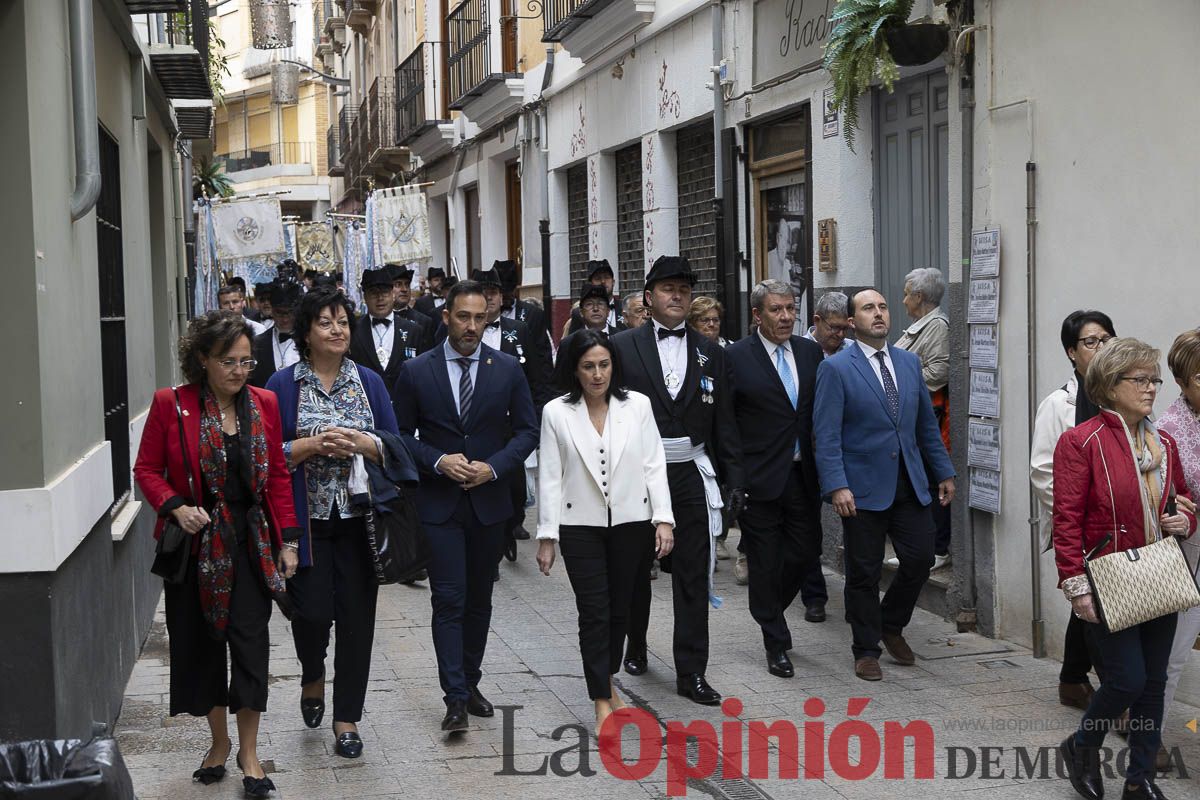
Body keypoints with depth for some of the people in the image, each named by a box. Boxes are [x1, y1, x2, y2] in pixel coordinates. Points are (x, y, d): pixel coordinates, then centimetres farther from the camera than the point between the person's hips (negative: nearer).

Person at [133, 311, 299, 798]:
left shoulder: (263, 404, 2)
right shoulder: (171, 405, -6)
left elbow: (278, 475, 6)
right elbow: (147, 469, -1)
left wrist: (287, 539, 2)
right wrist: (176, 507, -18)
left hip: (251, 542, 1)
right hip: (196, 541, -1)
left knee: (251, 642, -1)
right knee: (201, 643, 8)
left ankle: (249, 751, 11)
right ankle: (219, 740, 27)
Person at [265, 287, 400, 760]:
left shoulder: (369, 382, 8)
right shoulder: (283, 385, 0)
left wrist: (362, 443, -12)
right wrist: (314, 445, -16)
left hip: (358, 520, 2)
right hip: (306, 520, -2)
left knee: (356, 618, 1)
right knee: (313, 611, -7)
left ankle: (347, 719, 14)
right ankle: (313, 677, 28)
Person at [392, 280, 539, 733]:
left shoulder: (507, 369, 1)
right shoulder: (416, 372, -3)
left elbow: (527, 430, 4)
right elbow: (402, 434, 2)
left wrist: (494, 467, -10)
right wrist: (438, 460, -14)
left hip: (489, 500, 2)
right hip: (439, 502, -2)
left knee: (479, 599, 12)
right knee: (448, 600, -7)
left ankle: (470, 684, 25)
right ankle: (455, 698, -6)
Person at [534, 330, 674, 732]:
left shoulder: (637, 405, -1)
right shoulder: (557, 413, -3)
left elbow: (654, 465, 1)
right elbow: (550, 477, -2)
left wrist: (663, 518, -6)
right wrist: (546, 535, -3)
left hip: (631, 522, 2)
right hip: (581, 525, -1)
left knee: (619, 609, 12)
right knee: (593, 613, -3)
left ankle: (607, 681, 32)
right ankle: (602, 704, 1)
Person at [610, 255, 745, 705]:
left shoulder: (710, 354, 7)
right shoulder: (623, 347, -2)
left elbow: (724, 423, 8)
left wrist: (734, 480, 2)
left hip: (691, 475, 2)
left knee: (693, 575, 0)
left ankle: (691, 672, 5)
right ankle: (636, 647, 35)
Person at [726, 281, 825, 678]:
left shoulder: (810, 351, 7)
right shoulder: (736, 357, -8)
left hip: (802, 476, 5)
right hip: (760, 478, -5)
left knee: (806, 552, 9)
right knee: (766, 563, 3)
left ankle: (769, 609, 36)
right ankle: (776, 646, 16)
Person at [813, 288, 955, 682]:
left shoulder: (909, 363, 11)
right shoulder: (835, 368, -6)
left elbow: (927, 423, 16)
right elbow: (826, 434, -11)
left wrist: (943, 472, 14)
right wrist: (836, 486, -19)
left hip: (910, 484, 5)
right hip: (863, 487, -5)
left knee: (920, 558, 3)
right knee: (864, 571, 3)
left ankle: (891, 625, 28)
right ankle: (866, 650, 17)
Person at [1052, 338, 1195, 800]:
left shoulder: (1164, 444, 10)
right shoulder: (1081, 442, -10)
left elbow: (1183, 499, 24)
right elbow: (1067, 520, -13)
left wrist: (1184, 521, 0)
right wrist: (1077, 585, -18)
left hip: (1161, 584, 6)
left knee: (1154, 682, 9)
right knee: (1128, 679, -8)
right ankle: (1082, 746, 20)